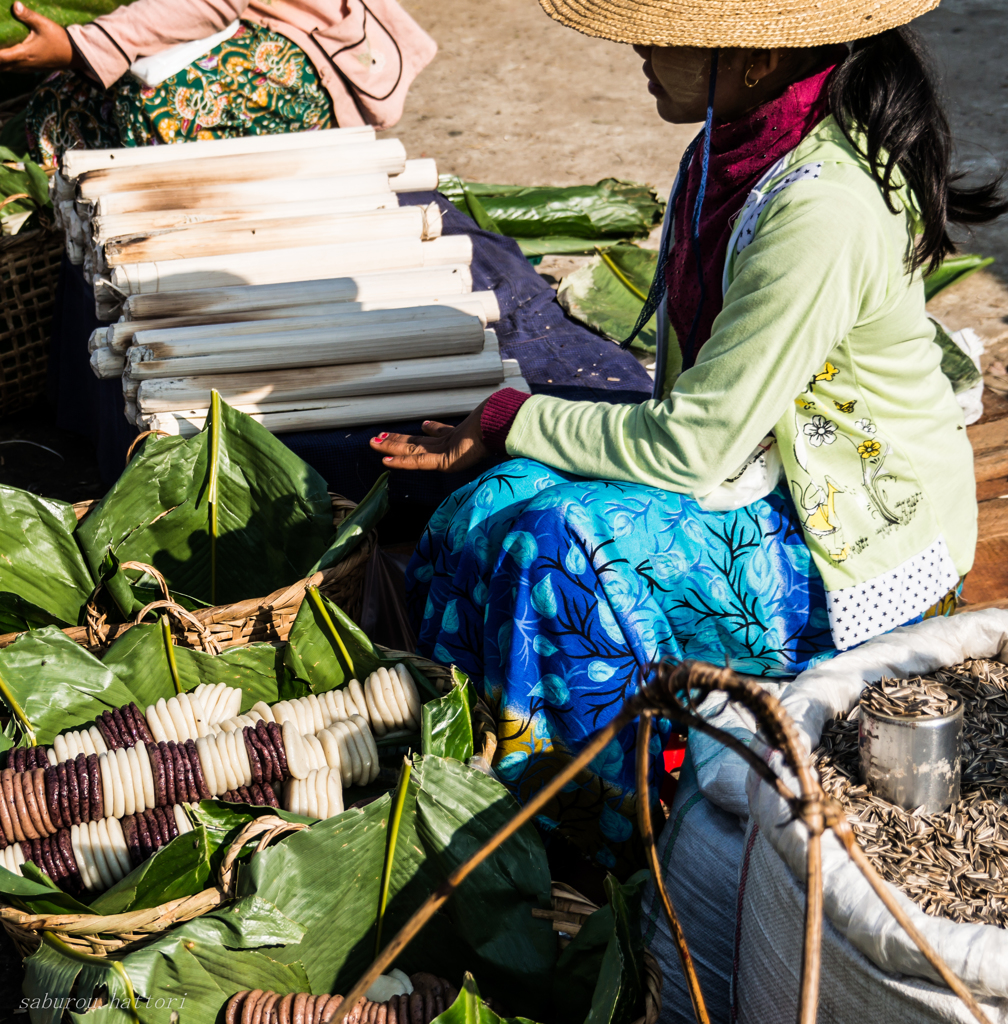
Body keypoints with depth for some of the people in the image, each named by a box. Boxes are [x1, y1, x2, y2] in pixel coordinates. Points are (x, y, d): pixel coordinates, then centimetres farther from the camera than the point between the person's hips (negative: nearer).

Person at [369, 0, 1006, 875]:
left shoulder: (820, 212, -29)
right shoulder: (745, 141, -2)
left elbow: (693, 447, -25)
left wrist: (513, 422, -14)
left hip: (858, 548, -8)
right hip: (767, 469, 9)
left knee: (564, 549, -24)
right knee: (491, 512, -8)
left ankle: (633, 841, -2)